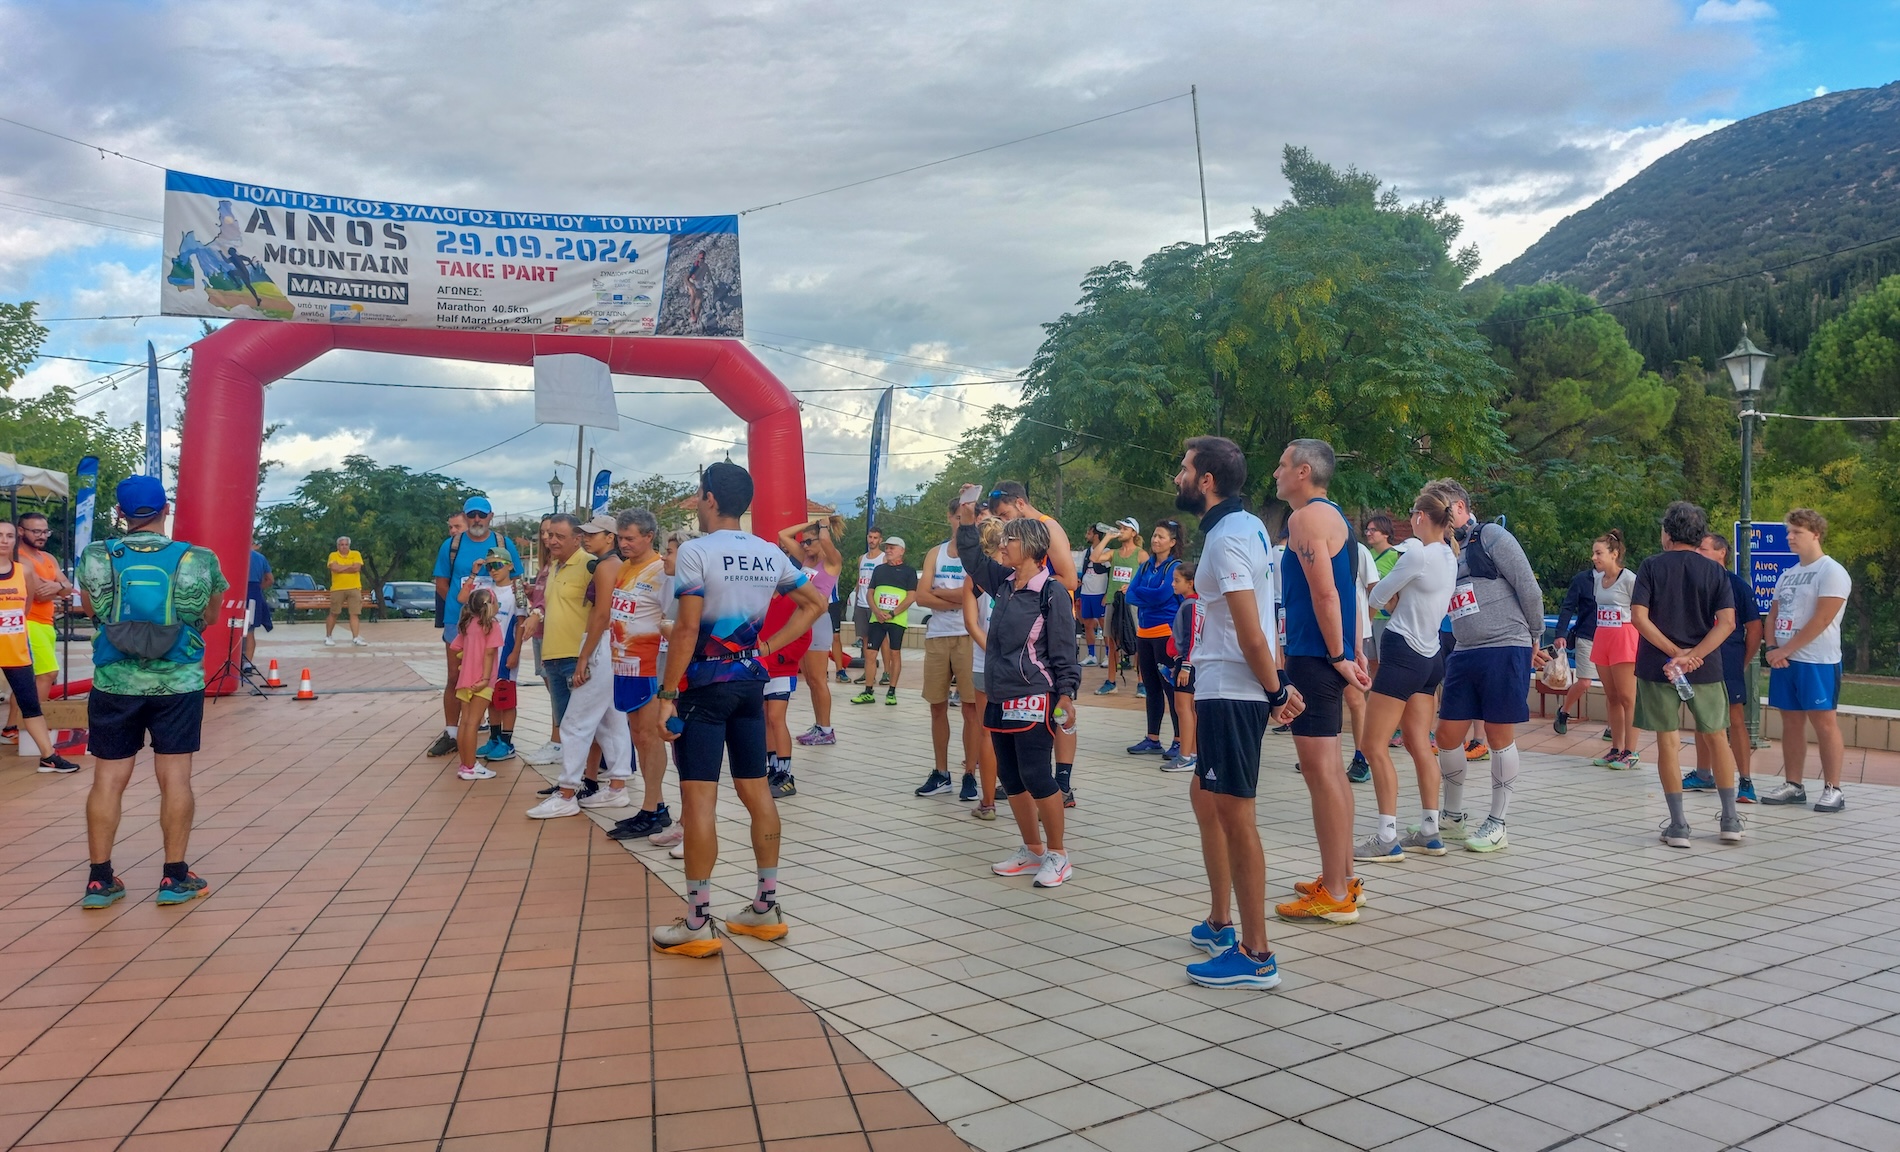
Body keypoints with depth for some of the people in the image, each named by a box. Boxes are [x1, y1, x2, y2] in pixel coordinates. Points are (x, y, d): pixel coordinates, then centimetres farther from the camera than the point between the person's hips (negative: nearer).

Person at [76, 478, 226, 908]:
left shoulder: (97, 558, -3)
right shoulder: (196, 560, -6)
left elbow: (89, 609, 15)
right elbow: (210, 614, 10)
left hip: (114, 683, 1)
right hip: (178, 683, -1)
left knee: (108, 779, 8)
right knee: (175, 776, 5)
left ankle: (100, 879, 14)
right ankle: (175, 877, 10)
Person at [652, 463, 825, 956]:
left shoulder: (696, 551, -12)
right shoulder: (770, 554, 7)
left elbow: (688, 629, -17)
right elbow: (814, 604, 15)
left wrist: (667, 694, -12)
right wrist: (768, 647, 12)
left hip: (706, 684, -6)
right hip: (751, 682, 7)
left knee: (698, 798, -3)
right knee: (756, 791, 11)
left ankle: (697, 924, 0)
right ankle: (766, 907, 18)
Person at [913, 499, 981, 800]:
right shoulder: (935, 553, 12)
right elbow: (921, 596, 0)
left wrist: (939, 592, -4)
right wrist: (958, 600, -10)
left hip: (968, 637, -4)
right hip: (937, 636, 4)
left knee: (970, 708, -2)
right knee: (937, 706, 9)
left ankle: (970, 774, 5)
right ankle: (940, 772, 20)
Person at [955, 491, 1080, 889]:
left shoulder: (1051, 593, -11)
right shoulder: (1004, 583, 9)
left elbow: (1064, 650, -12)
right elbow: (974, 561, 24)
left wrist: (1066, 693, -17)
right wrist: (967, 521, 15)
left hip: (1033, 702, -8)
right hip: (1000, 699, 8)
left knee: (1037, 778, -6)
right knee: (1011, 779, 11)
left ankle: (1057, 856, 8)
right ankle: (1032, 851, 24)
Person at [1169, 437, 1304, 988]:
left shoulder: (1225, 539, -18)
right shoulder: (1248, 524, 12)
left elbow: (1250, 634, -21)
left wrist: (1276, 692, -11)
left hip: (1231, 694, -10)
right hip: (1223, 690, 10)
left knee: (1234, 815, -5)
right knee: (1204, 797, 19)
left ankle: (1255, 955, 2)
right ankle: (1220, 924, 31)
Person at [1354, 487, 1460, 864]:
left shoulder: (1417, 554, -17)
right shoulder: (1449, 557, 11)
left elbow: (1376, 598, -7)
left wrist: (1387, 597, 13)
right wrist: (1396, 598, 0)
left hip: (1402, 655, -9)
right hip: (1429, 656, 9)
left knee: (1375, 746, -5)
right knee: (1420, 746, 12)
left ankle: (1387, 839, -6)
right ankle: (1429, 833, 16)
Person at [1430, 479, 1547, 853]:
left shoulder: (1492, 537, -4)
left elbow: (1529, 590, -5)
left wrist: (1533, 641, 2)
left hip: (1505, 650, -7)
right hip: (1464, 654, 7)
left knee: (1499, 735, 0)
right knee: (1448, 734, 6)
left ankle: (1497, 825, 11)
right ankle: (1452, 818, 22)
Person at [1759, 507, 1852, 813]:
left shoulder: (1831, 572, -8)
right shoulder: (1787, 575, 15)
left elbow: (1821, 620, -16)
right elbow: (1774, 615, 16)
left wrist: (1785, 649, -14)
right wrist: (1773, 649, -2)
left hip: (1817, 662, -7)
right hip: (1784, 660, 7)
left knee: (1823, 722, -4)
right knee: (1791, 722, 8)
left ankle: (1833, 789, 2)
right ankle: (1793, 785, 13)